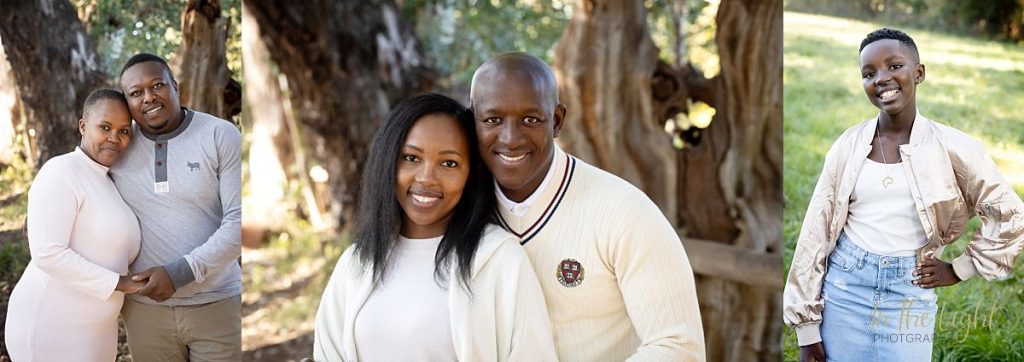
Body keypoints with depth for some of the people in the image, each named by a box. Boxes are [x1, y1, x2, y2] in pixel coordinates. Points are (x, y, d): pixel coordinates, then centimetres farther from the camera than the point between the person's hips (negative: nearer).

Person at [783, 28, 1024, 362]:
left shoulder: (950, 147, -5)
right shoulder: (848, 146, -1)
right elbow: (816, 233, 0)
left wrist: (958, 270, 4)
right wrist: (807, 326, -2)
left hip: (909, 296, -1)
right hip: (843, 287, 1)